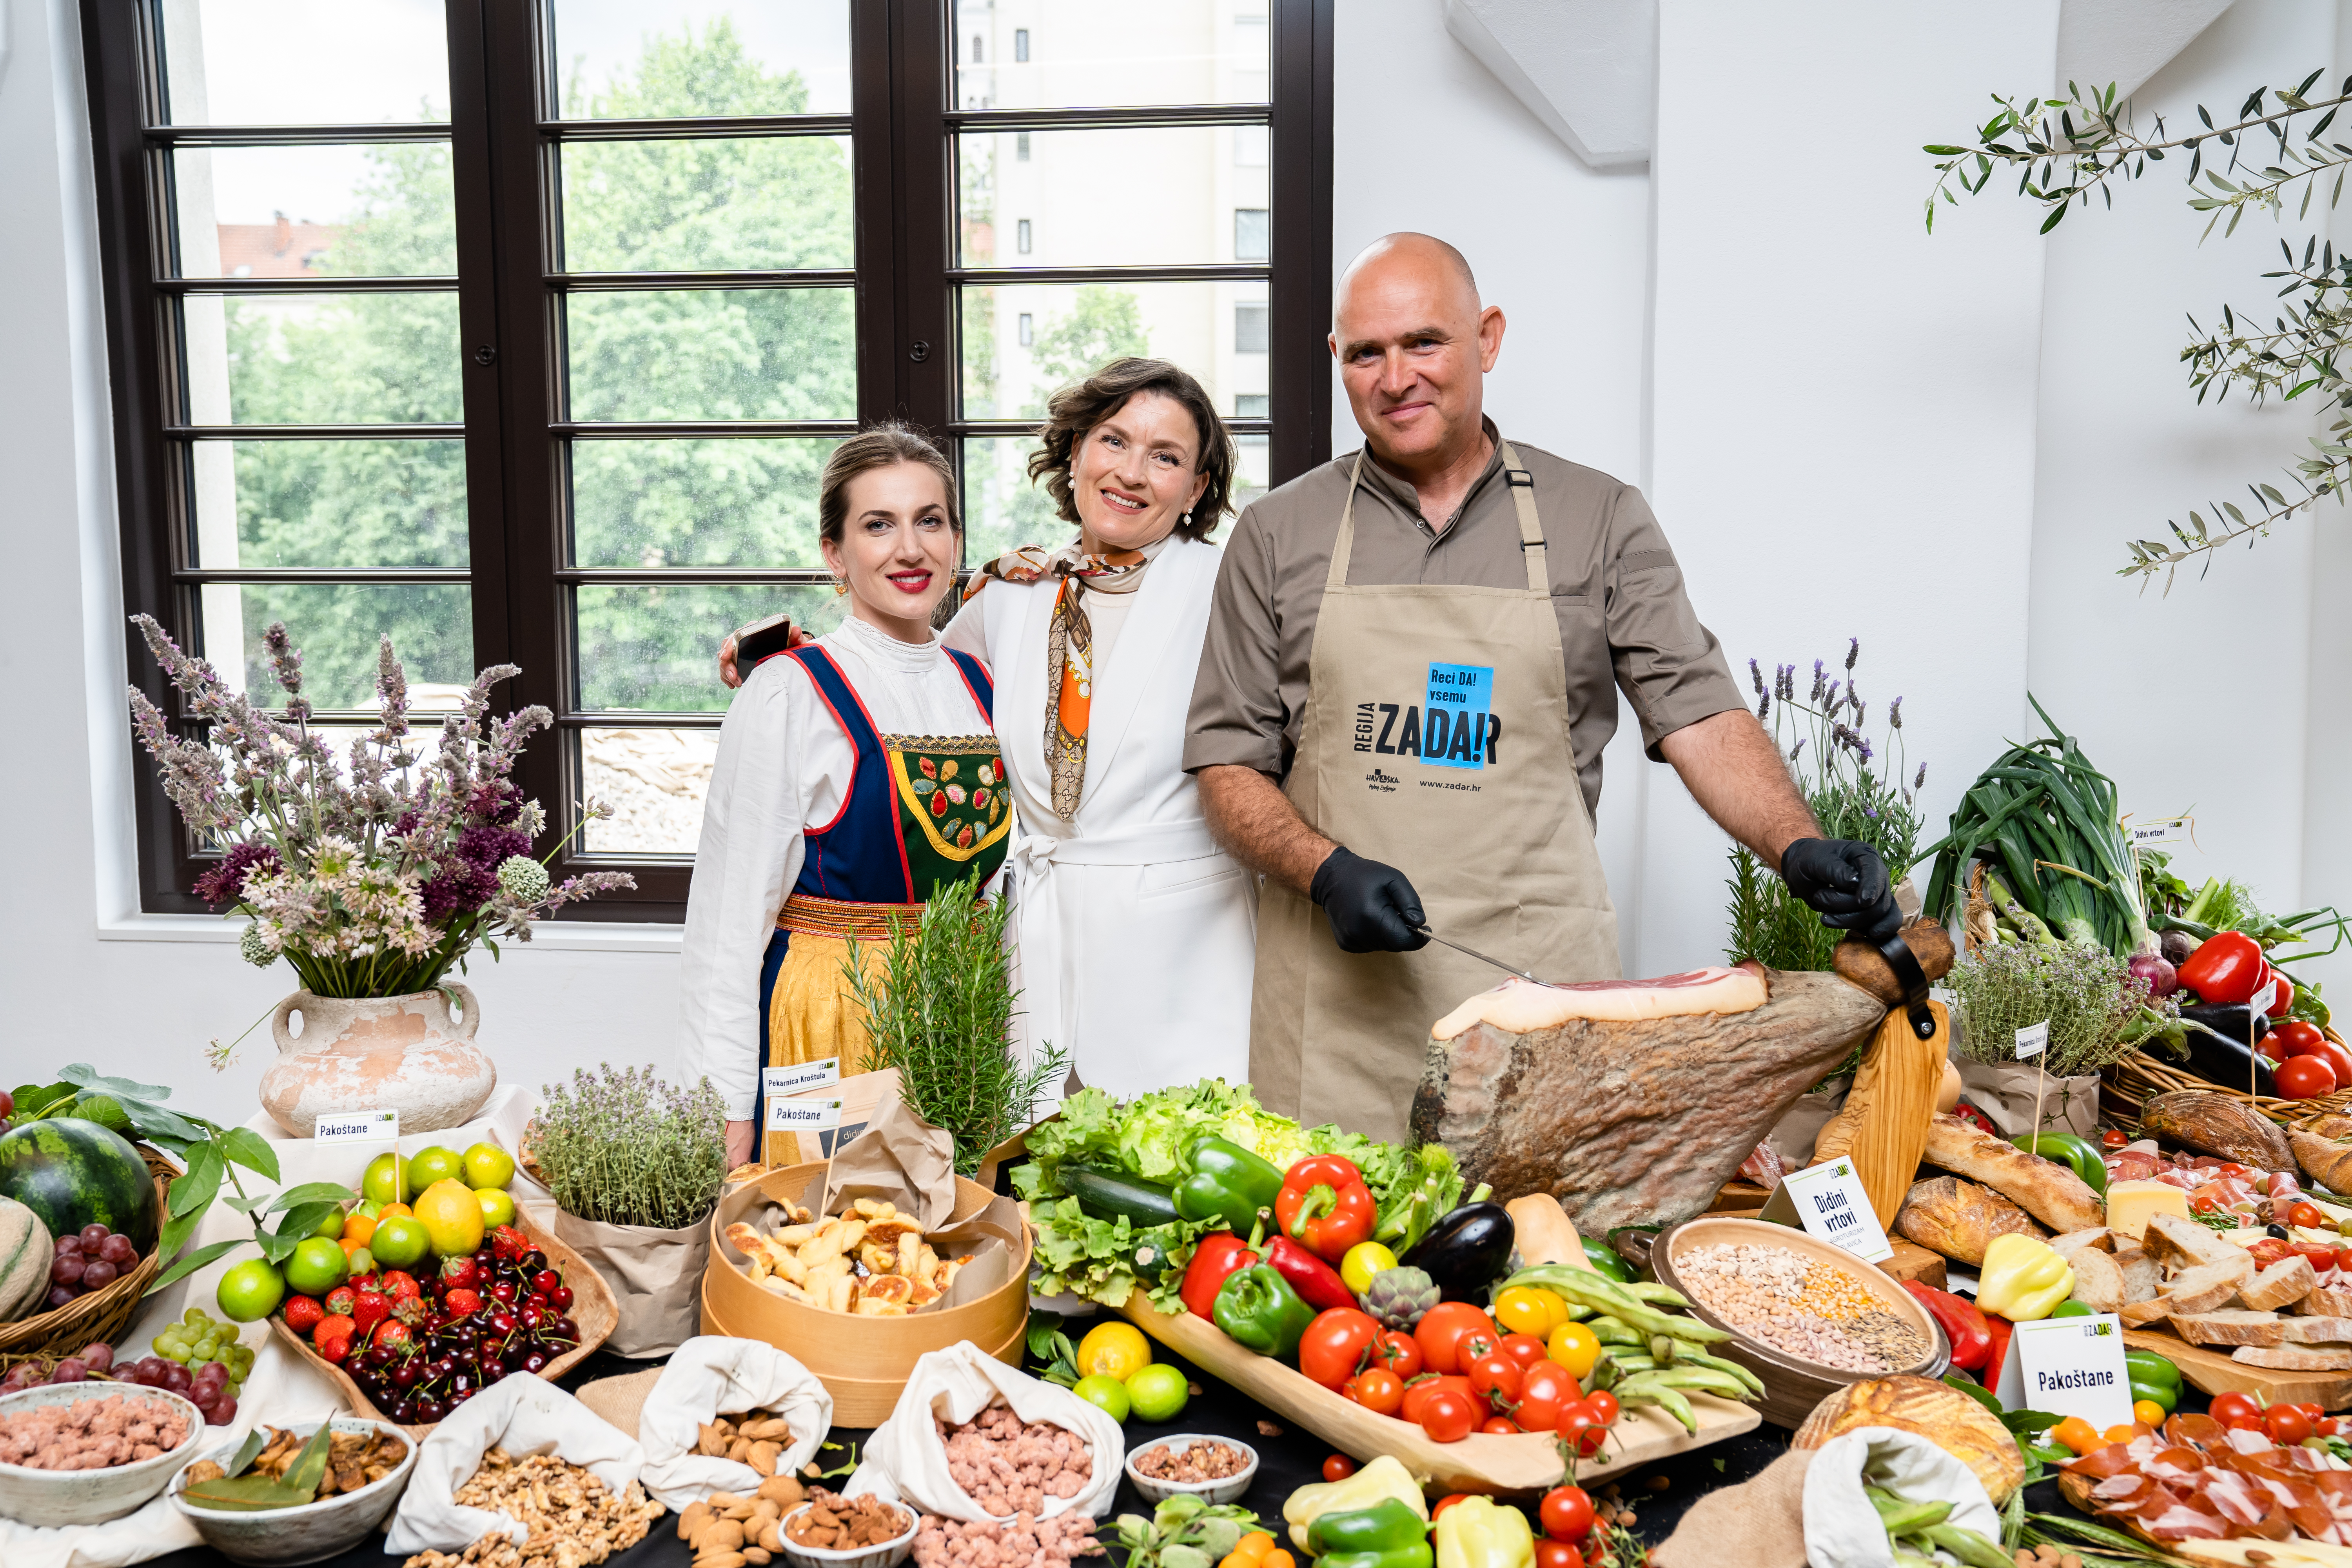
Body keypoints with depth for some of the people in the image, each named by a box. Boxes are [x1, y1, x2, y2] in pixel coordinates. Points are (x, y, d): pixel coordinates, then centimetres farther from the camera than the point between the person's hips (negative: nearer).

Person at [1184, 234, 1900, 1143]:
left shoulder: (1600, 521, 7)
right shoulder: (1277, 536, 7)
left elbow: (1698, 714, 2)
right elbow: (1228, 764, 5)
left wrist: (1798, 848, -16)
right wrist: (1326, 871, -12)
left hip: (1538, 977, 0)